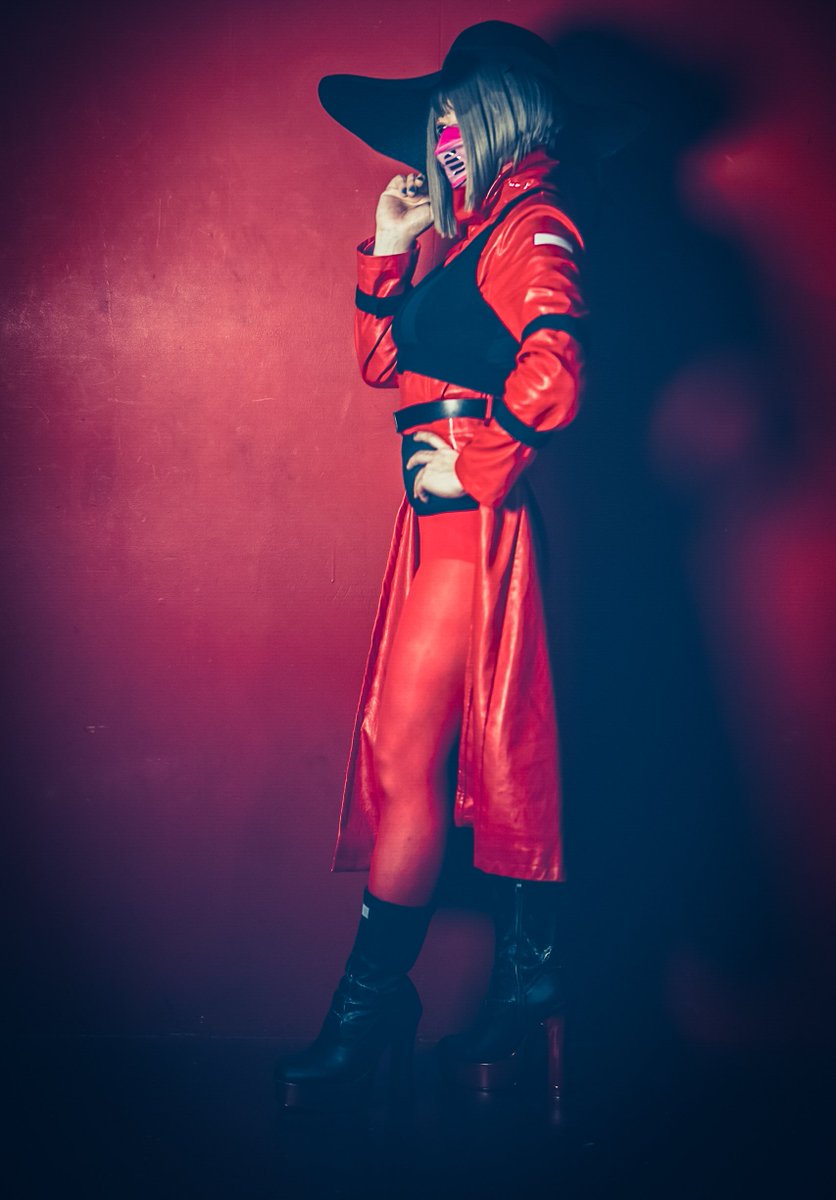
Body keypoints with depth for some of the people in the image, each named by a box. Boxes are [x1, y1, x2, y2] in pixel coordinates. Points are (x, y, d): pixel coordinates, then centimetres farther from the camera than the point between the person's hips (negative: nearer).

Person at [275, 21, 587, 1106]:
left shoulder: (533, 225, -6)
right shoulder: (476, 232, 21)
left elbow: (553, 368, -22)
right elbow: (383, 359, 22)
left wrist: (474, 463, -17)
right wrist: (388, 247, 14)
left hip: (473, 516, -9)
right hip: (443, 517, 9)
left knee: (407, 757, -6)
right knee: (486, 753, 10)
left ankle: (370, 1010, 4)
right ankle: (527, 986, 19)